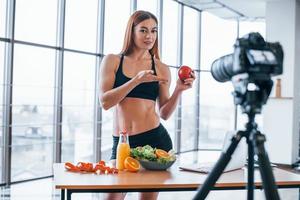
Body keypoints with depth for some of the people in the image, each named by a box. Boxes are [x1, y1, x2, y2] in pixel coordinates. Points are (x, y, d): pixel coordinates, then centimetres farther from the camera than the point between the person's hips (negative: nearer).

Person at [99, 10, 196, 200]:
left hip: (155, 139, 1)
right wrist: (137, 80, -16)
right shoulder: (112, 61, 4)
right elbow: (105, 102, -8)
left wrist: (179, 90, -9)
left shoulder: (161, 68, 6)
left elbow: (164, 113, 7)